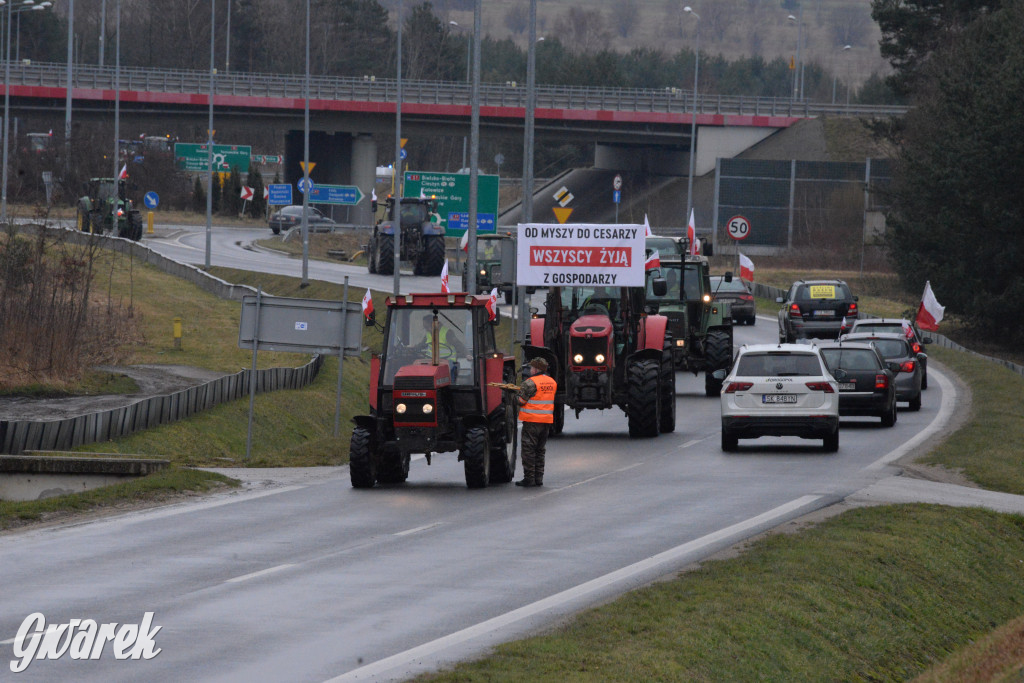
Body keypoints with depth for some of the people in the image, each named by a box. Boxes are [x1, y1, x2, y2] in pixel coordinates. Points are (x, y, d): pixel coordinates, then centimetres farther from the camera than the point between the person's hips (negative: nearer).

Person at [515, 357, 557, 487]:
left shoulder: (530, 382, -14)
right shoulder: (552, 382, 10)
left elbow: (522, 401, -16)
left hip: (532, 419, -7)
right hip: (547, 420, 7)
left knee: (528, 449, -1)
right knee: (540, 450, 15)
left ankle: (529, 478, -2)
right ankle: (539, 478, 16)